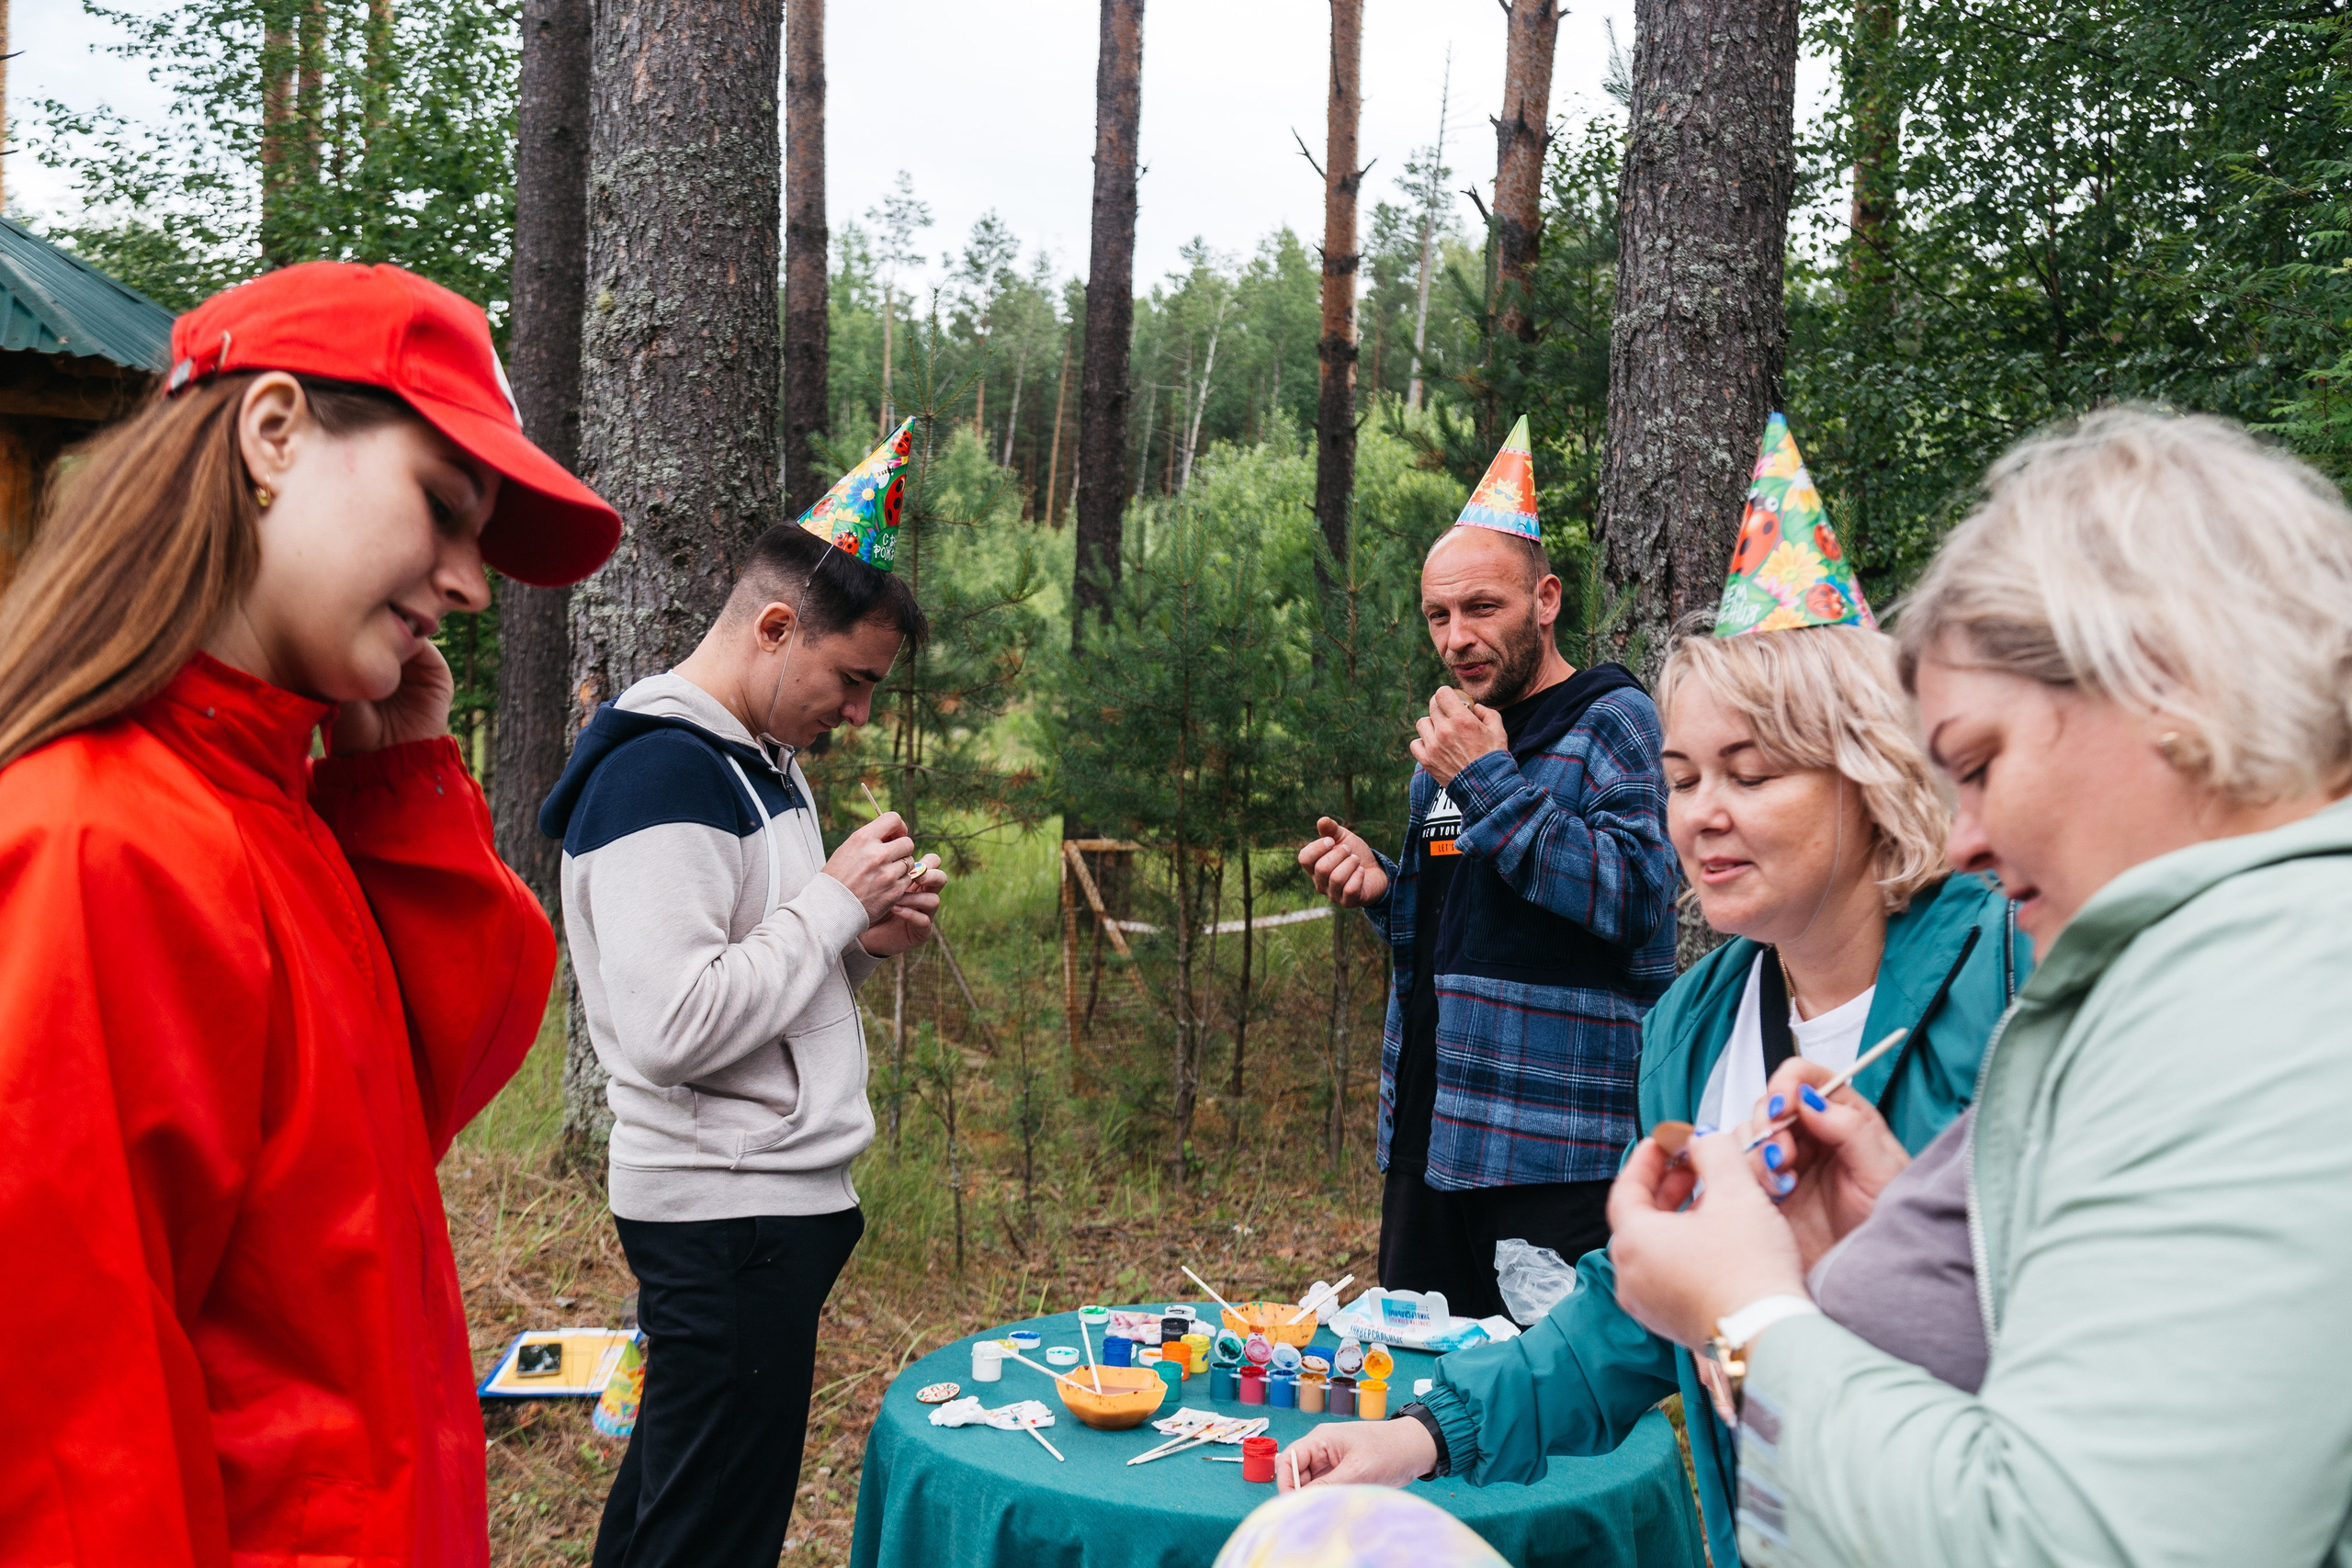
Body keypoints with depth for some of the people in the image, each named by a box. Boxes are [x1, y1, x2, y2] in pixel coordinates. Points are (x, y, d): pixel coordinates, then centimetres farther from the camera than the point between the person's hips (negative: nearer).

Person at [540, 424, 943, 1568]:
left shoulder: (758, 759, 14)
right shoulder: (661, 773, -18)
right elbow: (671, 1027, -26)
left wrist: (863, 940, 3)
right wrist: (835, 902, -17)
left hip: (777, 1196, 10)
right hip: (728, 1210, -10)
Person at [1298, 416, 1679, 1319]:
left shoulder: (1611, 721, -6)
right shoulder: (1454, 740, 18)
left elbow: (1634, 897, -20)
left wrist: (1491, 782, -18)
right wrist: (1385, 890, 5)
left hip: (1558, 1148, -8)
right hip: (1431, 1135, 8)